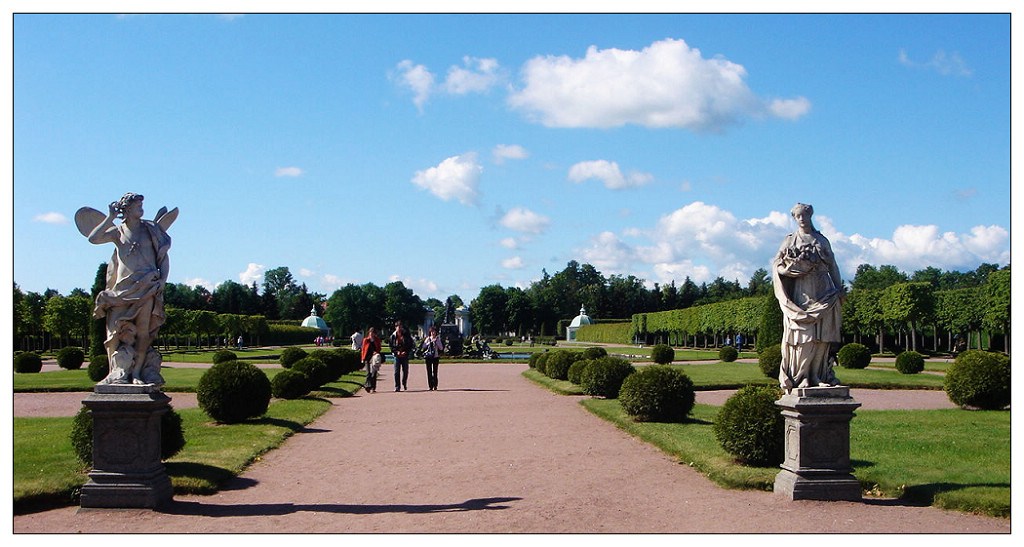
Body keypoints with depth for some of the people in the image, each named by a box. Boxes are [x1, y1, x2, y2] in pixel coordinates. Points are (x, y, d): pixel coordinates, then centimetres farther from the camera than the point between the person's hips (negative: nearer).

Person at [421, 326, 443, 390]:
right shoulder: (427, 339, 7)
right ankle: (430, 386, 3)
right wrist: (430, 342, -11)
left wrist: (436, 342, -9)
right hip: (428, 357, 0)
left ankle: (435, 386, -1)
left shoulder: (438, 339, 7)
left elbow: (441, 348, 0)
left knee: (435, 372, -4)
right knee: (429, 372, -2)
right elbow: (423, 346, -3)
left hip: (436, 357, 0)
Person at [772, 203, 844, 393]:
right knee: (803, 336, -11)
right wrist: (795, 263, -14)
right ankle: (801, 376, -9)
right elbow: (777, 263, 4)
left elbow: (832, 265, 17)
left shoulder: (821, 240, 17)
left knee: (821, 336, -5)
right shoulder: (790, 240, 11)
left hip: (822, 292, 2)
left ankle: (818, 375, -3)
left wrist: (839, 288, 7)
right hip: (800, 293, -2)